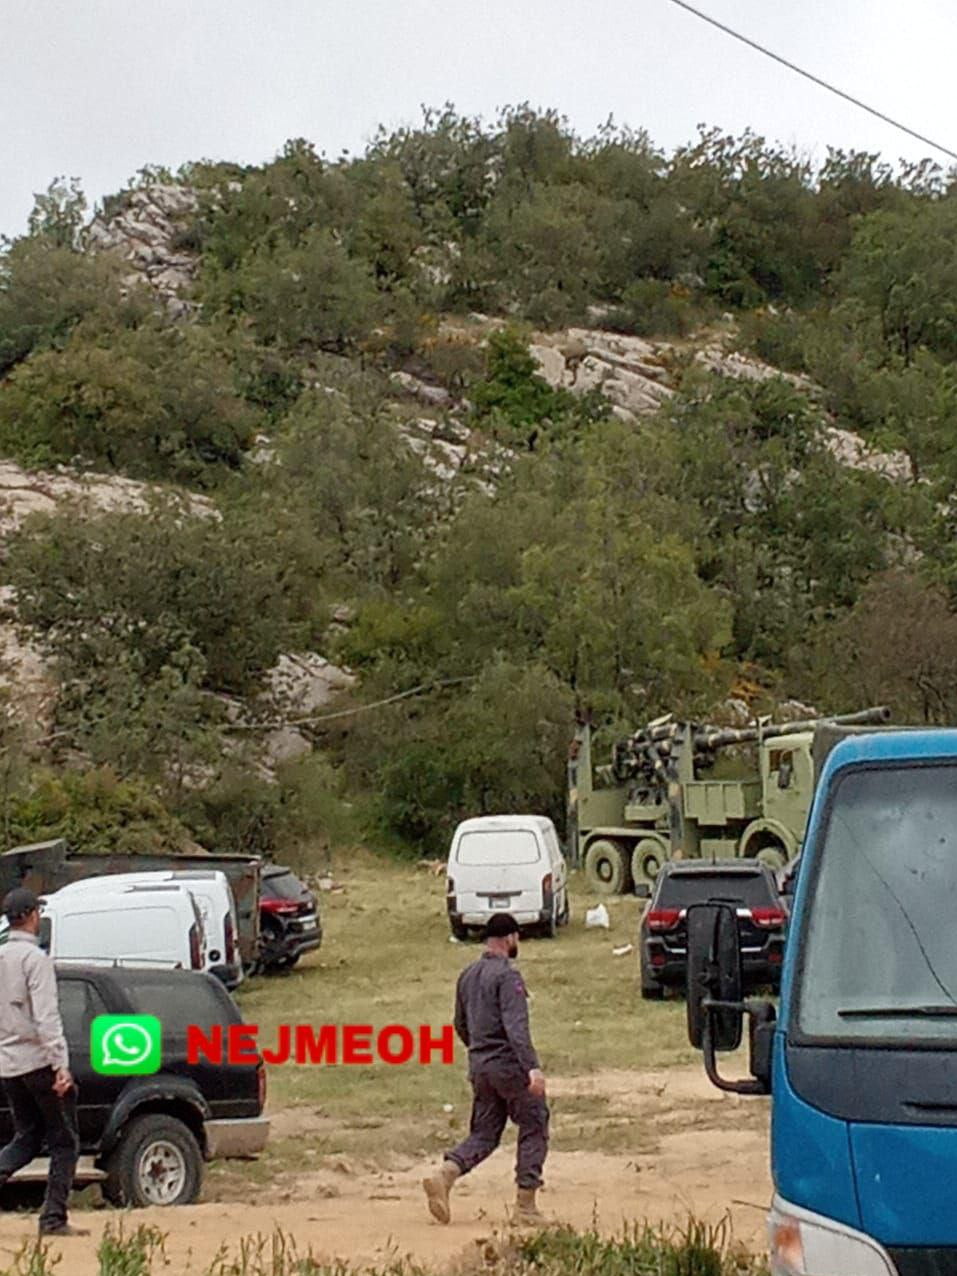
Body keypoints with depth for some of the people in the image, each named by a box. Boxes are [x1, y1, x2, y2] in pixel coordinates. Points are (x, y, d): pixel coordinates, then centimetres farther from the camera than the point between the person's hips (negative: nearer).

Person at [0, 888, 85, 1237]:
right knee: (64, 1143, 4)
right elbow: (46, 1016, -20)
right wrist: (61, 1064, -22)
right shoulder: (34, 958, -12)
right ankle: (53, 1218, -1)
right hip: (38, 1060, -7)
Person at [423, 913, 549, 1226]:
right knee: (534, 1129, 6)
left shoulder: (467, 975, 12)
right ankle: (525, 1205, 5)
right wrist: (532, 1067, -30)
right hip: (509, 1065, -7)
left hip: (479, 1067, 7)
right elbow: (516, 1026, -24)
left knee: (483, 1134, 12)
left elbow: (460, 1025, 21)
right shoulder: (507, 975, -13)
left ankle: (444, 1175, -11)